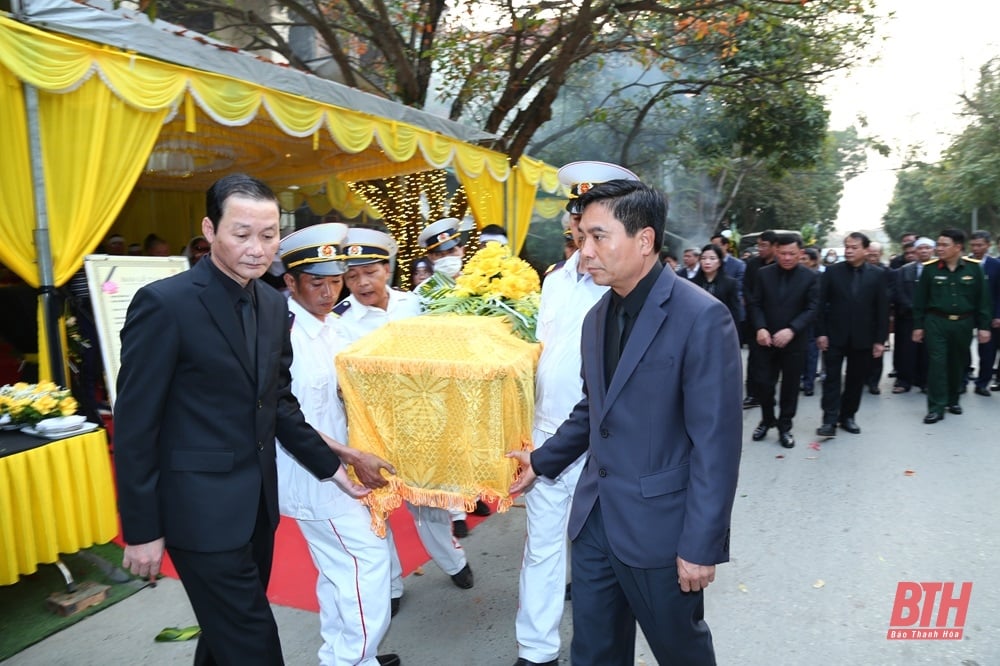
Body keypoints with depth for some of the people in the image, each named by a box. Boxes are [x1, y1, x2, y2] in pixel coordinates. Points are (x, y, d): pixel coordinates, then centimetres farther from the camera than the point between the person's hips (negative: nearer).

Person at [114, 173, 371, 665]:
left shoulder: (274, 306, 5)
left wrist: (331, 465, 8)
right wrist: (141, 530, -11)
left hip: (259, 502, 7)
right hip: (201, 510, -6)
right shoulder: (165, 303, -16)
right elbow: (134, 426, -13)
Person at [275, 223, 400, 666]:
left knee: (338, 567, 19)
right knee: (368, 557, -2)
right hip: (312, 474, -8)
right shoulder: (286, 334, -22)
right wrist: (352, 457, -22)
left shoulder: (328, 322, 3)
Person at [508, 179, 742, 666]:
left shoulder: (701, 317, -18)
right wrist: (542, 460, 17)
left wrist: (701, 544, -17)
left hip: (660, 527, -6)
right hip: (595, 518, 7)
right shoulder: (597, 316, 7)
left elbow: (716, 441, -18)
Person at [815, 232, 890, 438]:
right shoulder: (832, 271, -2)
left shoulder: (879, 274, 0)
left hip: (862, 337, 1)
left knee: (856, 379, 10)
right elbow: (822, 303, -2)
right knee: (832, 378, -2)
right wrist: (820, 332, -8)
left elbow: (882, 308, -1)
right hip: (834, 335, -1)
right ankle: (830, 420, -1)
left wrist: (880, 339, -4)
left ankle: (847, 416, 23)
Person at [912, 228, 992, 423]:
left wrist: (984, 326, -1)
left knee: (958, 364, 13)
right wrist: (918, 325, 0)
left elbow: (982, 298, 1)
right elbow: (920, 299, 1)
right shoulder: (930, 268, -4)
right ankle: (936, 407, -2)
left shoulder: (973, 268, -2)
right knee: (937, 363, -6)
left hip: (963, 323, 2)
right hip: (936, 322, -1)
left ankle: (953, 400, 31)